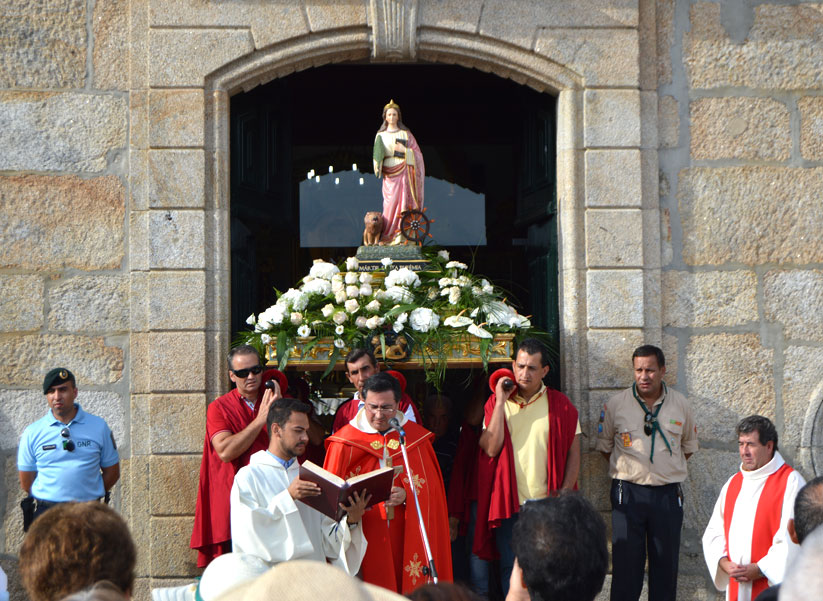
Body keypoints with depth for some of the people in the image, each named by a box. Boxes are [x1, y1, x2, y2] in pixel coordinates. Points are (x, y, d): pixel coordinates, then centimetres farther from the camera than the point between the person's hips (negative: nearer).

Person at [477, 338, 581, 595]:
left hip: (547, 505, 0)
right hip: (509, 504, 0)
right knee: (511, 571, 3)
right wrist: (501, 402, -10)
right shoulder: (496, 403, 5)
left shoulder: (560, 405, 4)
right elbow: (491, 448, -8)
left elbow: (573, 453, 4)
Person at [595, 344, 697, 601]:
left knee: (666, 563, 6)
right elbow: (604, 445, 11)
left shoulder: (681, 404, 3)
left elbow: (689, 445, 18)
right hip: (628, 493, -1)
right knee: (626, 563, -3)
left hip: (668, 493, 2)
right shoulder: (616, 404, -1)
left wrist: (669, 467, 12)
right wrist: (628, 467, 7)